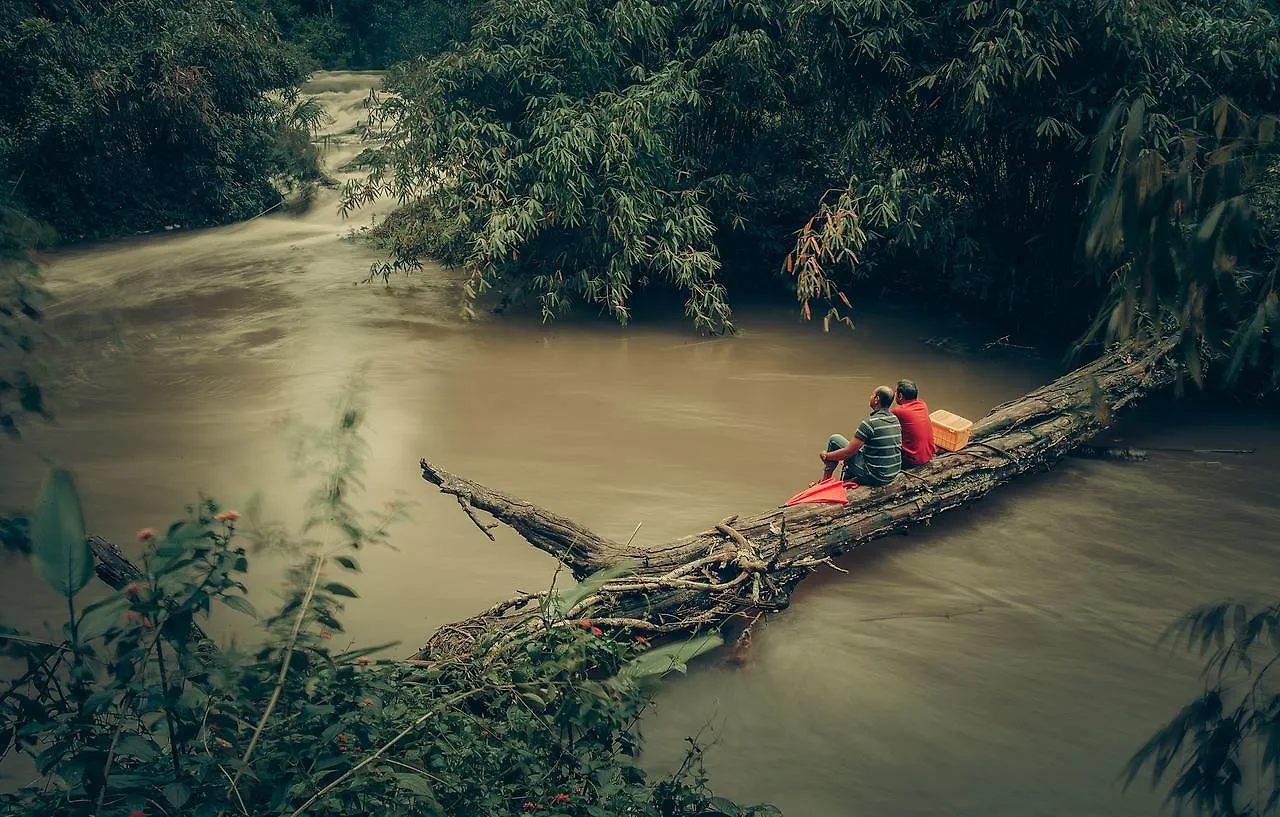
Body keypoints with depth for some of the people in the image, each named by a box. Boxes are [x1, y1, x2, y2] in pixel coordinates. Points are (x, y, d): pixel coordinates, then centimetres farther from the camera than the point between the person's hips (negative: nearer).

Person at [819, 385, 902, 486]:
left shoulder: (870, 423, -21)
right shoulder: (895, 420, 3)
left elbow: (848, 452, -17)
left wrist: (826, 456, 1)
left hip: (874, 476, -8)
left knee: (834, 440, 5)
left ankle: (825, 481, 17)